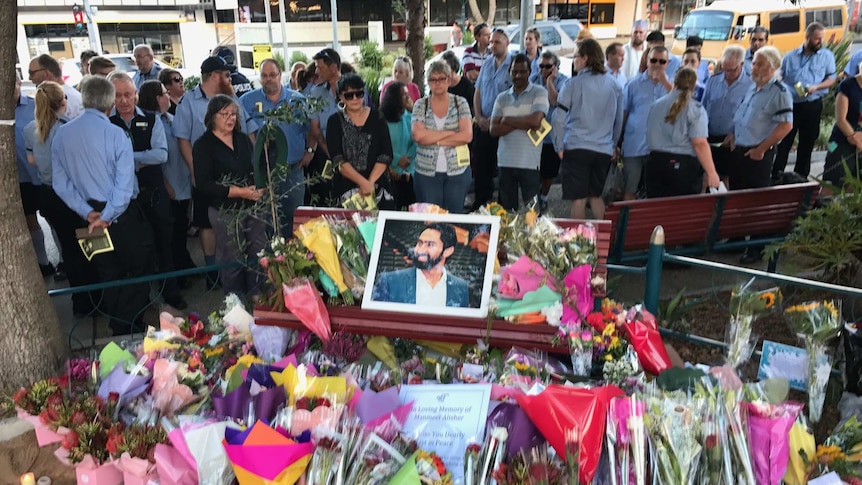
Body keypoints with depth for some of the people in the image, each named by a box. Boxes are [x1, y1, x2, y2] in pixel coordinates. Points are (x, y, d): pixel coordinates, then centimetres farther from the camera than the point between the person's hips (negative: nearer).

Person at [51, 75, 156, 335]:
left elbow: (60, 182, 1)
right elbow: (124, 185, -22)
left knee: (108, 274, 18)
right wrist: (106, 217, -15)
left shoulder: (61, 134, 0)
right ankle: (132, 326, 11)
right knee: (137, 272, 10)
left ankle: (118, 328, 29)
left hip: (89, 216, 6)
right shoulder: (115, 134, -16)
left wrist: (89, 213, -3)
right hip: (122, 215, -5)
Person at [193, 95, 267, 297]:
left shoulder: (243, 139, 11)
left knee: (260, 253, 5)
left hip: (253, 204, 5)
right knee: (233, 259, 4)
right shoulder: (204, 145, -4)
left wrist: (260, 186, -6)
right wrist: (241, 192, -19)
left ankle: (257, 294, 22)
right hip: (225, 211, -4)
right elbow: (204, 184, -12)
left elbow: (256, 168, 18)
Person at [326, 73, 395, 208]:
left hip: (378, 186, 1)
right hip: (346, 188, 0)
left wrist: (370, 182, -12)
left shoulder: (376, 118, 6)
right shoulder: (335, 121, 4)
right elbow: (338, 160, -6)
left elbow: (386, 155, -1)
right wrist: (363, 182, -16)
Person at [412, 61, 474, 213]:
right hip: (427, 172, 0)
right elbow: (418, 135, -12)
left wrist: (433, 139, -9)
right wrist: (450, 133, -11)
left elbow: (467, 136, -10)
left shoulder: (460, 103, 3)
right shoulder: (420, 105, 4)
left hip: (457, 171, 0)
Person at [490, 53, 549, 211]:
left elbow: (535, 121, -15)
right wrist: (522, 123, -10)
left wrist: (508, 120, -2)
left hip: (529, 162, -4)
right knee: (507, 210, 10)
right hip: (505, 162, 4)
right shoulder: (502, 97, 12)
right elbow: (494, 129, 1)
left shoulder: (539, 92, 1)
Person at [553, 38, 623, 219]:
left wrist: (560, 146, 1)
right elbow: (619, 121, 15)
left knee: (579, 200, 1)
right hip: (604, 150, 4)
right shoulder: (614, 85, 7)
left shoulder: (574, 84, -5)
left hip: (576, 148, -4)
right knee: (596, 196, 19)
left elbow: (559, 118, -8)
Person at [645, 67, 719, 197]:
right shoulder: (695, 109, -6)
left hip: (656, 163, 4)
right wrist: (712, 172, -13)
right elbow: (700, 144, -15)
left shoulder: (656, 105, 10)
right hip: (684, 166, -4)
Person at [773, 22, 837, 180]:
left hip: (813, 106, 0)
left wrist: (816, 87, -14)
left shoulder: (827, 56, 6)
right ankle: (776, 177, 7)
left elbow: (832, 78, 3)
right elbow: (779, 79, 7)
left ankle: (800, 177, 18)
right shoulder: (790, 56, 7)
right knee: (784, 142, 2)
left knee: (807, 143, 8)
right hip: (790, 105, 0)